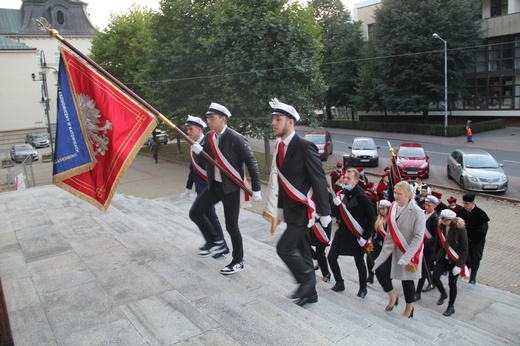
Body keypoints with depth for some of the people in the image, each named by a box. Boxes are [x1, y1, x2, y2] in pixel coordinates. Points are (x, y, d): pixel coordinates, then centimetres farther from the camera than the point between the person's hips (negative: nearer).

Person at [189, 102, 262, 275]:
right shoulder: (208, 137, 3)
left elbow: (251, 163, -14)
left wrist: (256, 189, -14)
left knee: (231, 225, 2)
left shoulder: (236, 138, -17)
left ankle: (238, 261, 21)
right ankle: (216, 242, 22)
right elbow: (206, 161, 11)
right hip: (214, 185, 7)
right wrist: (198, 152, -12)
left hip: (231, 187, -7)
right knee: (195, 212, 4)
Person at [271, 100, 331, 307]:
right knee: (302, 251, 15)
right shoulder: (279, 146, 6)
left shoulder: (305, 147, -18)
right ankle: (310, 292, 29)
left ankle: (306, 280, 14)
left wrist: (324, 212, -17)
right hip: (291, 210, 8)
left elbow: (319, 180, -18)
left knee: (284, 248, -9)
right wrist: (281, 206, 18)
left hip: (303, 210, -8)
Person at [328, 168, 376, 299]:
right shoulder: (343, 193, 3)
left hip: (356, 235, -6)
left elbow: (371, 218, -13)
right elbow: (335, 213, 5)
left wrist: (366, 236, -15)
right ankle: (339, 283, 21)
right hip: (342, 232, 6)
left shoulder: (362, 197, -16)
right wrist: (337, 204, -15)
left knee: (359, 262, 8)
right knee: (331, 257, 3)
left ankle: (363, 288, 28)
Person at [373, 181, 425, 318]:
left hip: (408, 251, -5)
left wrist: (406, 257, -26)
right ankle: (393, 296, 24)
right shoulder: (393, 207, -2)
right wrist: (386, 245, 12)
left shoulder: (417, 212, -20)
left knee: (406, 280, 9)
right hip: (392, 247, 5)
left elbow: (418, 237, -21)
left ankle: (409, 307, 36)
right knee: (380, 271, -4)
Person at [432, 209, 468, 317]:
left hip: (455, 260, -4)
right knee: (435, 277, -11)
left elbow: (464, 250, -15)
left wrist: (459, 265, -17)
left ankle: (451, 307, 28)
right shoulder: (441, 228, -6)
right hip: (443, 258, 4)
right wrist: (436, 258, 9)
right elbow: (437, 244, 6)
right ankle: (443, 294, 22)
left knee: (452, 283, 6)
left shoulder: (460, 229, -19)